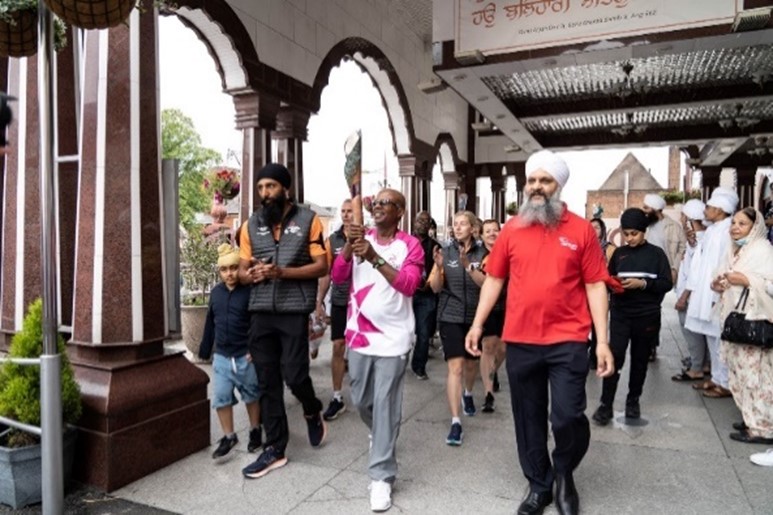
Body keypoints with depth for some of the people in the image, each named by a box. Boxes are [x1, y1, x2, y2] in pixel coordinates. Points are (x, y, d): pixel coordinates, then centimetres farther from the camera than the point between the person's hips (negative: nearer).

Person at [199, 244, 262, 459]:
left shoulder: (250, 291, -12)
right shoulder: (215, 293, 6)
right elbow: (210, 324, 12)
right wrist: (205, 350, 14)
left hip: (245, 357, -4)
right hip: (221, 357, 5)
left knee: (252, 396, 13)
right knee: (221, 399, 7)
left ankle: (255, 431, 33)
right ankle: (229, 436, 24)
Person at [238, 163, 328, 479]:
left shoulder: (307, 220, -1)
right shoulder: (251, 224, 11)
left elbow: (321, 266, -6)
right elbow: (241, 271, 12)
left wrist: (282, 272, -17)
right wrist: (252, 274, -12)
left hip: (294, 310, -4)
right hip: (260, 312, 4)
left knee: (294, 375, -5)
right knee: (267, 382, 8)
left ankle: (313, 412, 30)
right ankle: (274, 449, 21)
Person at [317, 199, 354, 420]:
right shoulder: (332, 240, 4)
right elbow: (326, 272, 6)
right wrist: (319, 301, 5)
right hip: (339, 302, 3)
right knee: (338, 348, 6)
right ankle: (337, 398, 18)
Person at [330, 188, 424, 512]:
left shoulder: (410, 245, -4)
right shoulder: (360, 239, 7)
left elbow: (409, 285, -17)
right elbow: (337, 277, -2)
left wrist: (376, 259, -27)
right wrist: (349, 245, -18)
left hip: (393, 337, -4)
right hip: (359, 334, 4)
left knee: (385, 405, -1)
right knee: (361, 401, 17)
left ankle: (382, 476, 10)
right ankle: (380, 435, 47)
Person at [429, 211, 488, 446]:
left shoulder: (482, 253, -2)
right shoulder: (446, 251, -2)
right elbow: (436, 287, -4)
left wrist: (468, 266, -27)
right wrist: (438, 267, -23)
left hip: (474, 316, 2)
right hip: (450, 316, -2)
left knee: (471, 363, 20)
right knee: (455, 367, -11)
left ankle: (468, 394, 51)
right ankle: (455, 422, -7)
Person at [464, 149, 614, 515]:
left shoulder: (581, 229, -1)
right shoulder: (511, 230, 4)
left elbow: (595, 286, -1)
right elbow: (494, 279, 9)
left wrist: (603, 341, -6)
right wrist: (477, 324, 5)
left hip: (568, 341, -2)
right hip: (520, 341, 2)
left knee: (567, 417, -5)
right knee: (528, 418, 12)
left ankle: (564, 473, 28)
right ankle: (539, 485, 34)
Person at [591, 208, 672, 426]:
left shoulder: (656, 254, 0)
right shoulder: (619, 253, 6)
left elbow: (667, 283, -5)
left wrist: (642, 283, -19)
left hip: (647, 316, -1)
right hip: (620, 314, 1)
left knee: (640, 360, 11)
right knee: (614, 357, -7)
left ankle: (633, 400, 27)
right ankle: (606, 404, -3)